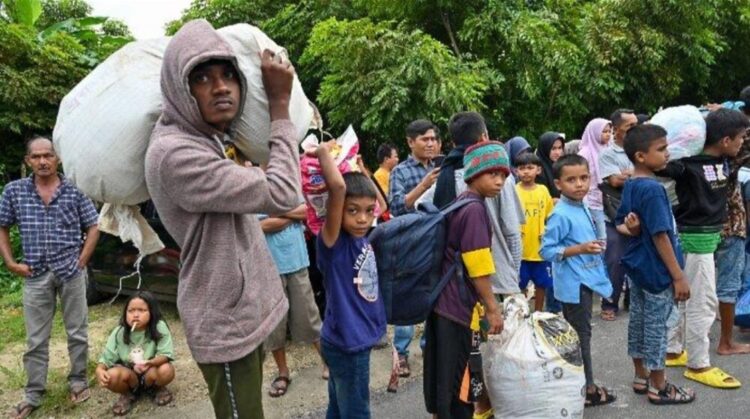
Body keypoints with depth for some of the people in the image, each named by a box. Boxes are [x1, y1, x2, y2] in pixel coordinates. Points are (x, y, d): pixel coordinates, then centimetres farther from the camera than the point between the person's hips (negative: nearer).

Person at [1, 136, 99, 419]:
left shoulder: (75, 190, -2)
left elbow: (93, 227, 3)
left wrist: (82, 261, -4)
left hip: (71, 272, -1)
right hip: (35, 274, 1)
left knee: (77, 332, 9)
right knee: (35, 339, 9)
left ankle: (78, 381, 26)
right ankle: (33, 395, 21)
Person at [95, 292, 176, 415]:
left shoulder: (159, 328, -21)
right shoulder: (119, 332, -12)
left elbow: (166, 354, -25)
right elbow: (107, 356, -10)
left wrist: (150, 363, -45)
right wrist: (99, 370, -32)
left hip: (150, 372, -1)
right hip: (129, 374, 2)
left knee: (166, 370, -33)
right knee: (111, 376, -29)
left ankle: (157, 388, 6)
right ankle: (128, 393, 7)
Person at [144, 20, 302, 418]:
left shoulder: (209, 138, 7)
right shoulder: (174, 154, -24)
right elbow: (282, 194, -26)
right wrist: (280, 104, -17)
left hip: (243, 307, 10)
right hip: (226, 322, -10)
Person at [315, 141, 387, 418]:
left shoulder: (363, 238, -1)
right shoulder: (334, 242, -23)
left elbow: (366, 194, 20)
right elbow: (338, 186, -37)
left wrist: (359, 171, 5)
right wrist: (323, 152, -24)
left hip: (356, 338, 7)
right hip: (345, 344, -7)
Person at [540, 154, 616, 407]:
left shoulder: (582, 208, 8)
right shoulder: (560, 215, -19)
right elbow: (546, 250, -22)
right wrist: (580, 249, -27)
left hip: (585, 280, 9)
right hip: (574, 284, -9)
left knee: (578, 334, 17)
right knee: (580, 335, 0)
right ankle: (587, 389, 12)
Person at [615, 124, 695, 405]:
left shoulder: (630, 186, 6)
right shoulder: (653, 189, -22)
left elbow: (620, 224, 15)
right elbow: (661, 236, -23)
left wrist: (632, 229, -7)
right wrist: (679, 276, -18)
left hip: (636, 265, 9)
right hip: (656, 270, -9)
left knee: (638, 321, 16)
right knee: (656, 327, 3)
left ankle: (641, 377, 30)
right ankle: (658, 388, 17)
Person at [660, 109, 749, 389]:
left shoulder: (724, 160, 4)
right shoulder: (689, 163, -21)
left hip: (707, 235, 9)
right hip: (695, 237, -9)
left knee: (683, 298, 16)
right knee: (703, 303, -2)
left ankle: (673, 351, 28)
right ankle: (698, 365, 9)